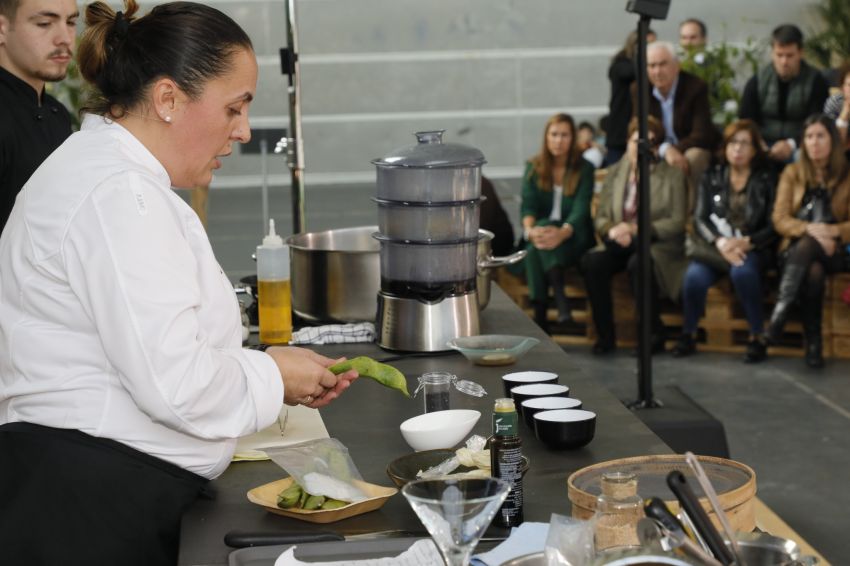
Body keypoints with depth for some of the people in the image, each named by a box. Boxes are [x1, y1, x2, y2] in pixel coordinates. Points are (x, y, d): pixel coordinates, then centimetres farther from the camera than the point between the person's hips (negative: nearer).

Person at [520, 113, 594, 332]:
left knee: (535, 250, -34)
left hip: (573, 237, -2)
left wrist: (562, 233, -35)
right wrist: (530, 230, -29)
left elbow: (580, 210, -13)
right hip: (542, 230, 2)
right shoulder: (534, 167, 8)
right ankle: (559, 297, -39)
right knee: (534, 247, -35)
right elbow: (527, 205, -5)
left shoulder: (584, 169, 2)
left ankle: (540, 318, -39)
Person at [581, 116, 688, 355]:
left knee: (638, 263, -37)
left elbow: (677, 223, -5)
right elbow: (600, 217, 10)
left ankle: (655, 335, -20)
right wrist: (612, 230, -15)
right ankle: (605, 336, -19)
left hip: (659, 245, -3)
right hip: (620, 243, 4)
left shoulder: (673, 176, 3)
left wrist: (636, 230, -17)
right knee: (591, 262, -28)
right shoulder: (615, 173, 13)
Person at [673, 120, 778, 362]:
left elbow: (773, 227, -2)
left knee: (743, 271, -38)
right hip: (713, 246, 2)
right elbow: (700, 219, 1)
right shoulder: (711, 178, 11)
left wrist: (745, 242, -19)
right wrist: (721, 242, -18)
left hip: (752, 248, -2)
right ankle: (688, 334, -7)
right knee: (694, 276, -31)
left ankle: (758, 337, -23)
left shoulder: (767, 180, 4)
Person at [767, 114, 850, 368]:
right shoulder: (792, 173, 11)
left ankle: (781, 310, -46)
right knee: (813, 272, -36)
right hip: (796, 248, 1)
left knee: (807, 246, -38)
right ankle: (813, 342, -37)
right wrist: (809, 228, -18)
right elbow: (780, 220, 2)